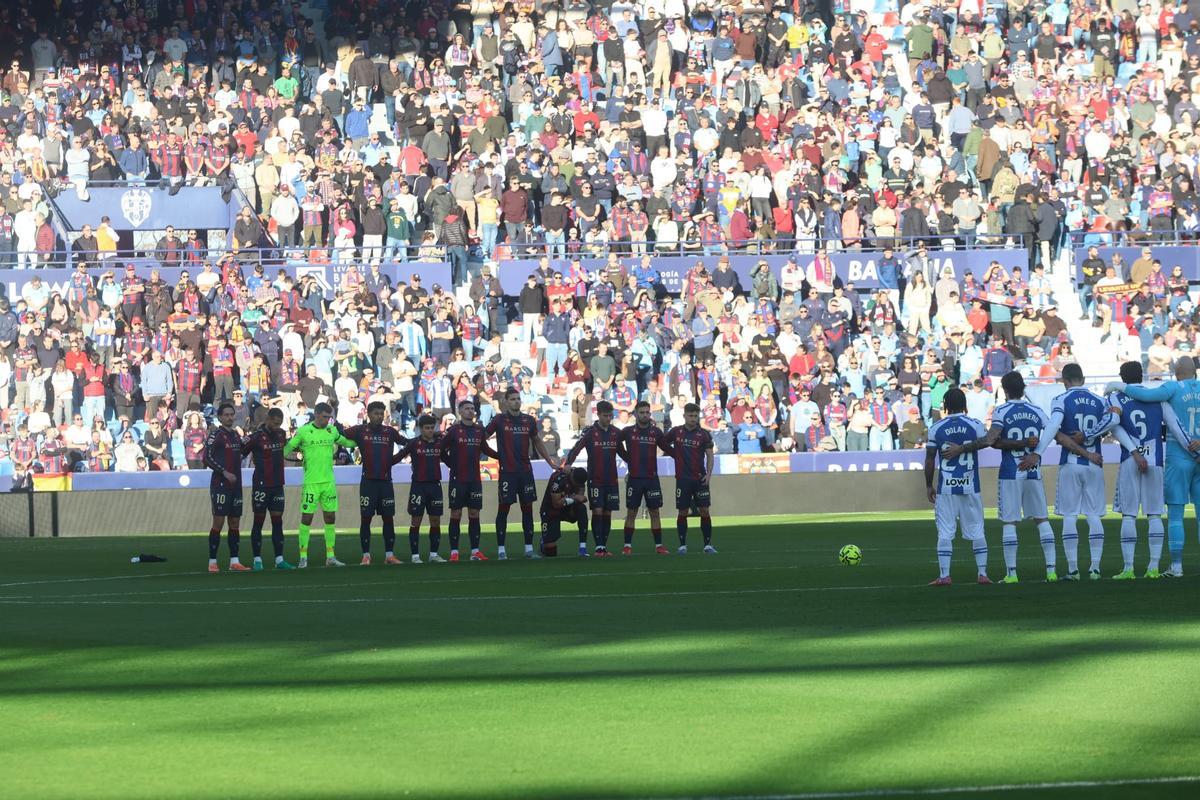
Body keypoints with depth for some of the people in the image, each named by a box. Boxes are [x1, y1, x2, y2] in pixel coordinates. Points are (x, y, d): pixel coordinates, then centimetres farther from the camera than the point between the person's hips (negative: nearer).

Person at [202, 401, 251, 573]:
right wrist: (224, 473, -19)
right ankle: (212, 562, -5)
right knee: (219, 522, -8)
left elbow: (241, 453, 27)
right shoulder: (216, 435, -8)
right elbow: (207, 458, -15)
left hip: (235, 484, 7)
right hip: (220, 484, -7)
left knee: (235, 523, 6)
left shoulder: (235, 434, 14)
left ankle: (234, 562, 8)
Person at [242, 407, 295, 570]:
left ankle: (279, 560, 7)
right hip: (261, 486, -6)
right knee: (259, 521, 0)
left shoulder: (281, 434, 8)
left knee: (277, 522, 5)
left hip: (277, 486, 6)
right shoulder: (256, 437, -12)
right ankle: (257, 560, 4)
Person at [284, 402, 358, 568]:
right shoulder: (303, 431, -5)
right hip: (310, 482, -5)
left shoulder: (332, 431, 8)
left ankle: (331, 556, 13)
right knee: (306, 518, -4)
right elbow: (288, 448, 0)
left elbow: (345, 442, 23)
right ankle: (303, 557, 1)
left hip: (329, 481, 5)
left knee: (330, 518, 6)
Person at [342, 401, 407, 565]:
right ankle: (366, 556, 3)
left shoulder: (390, 432, 6)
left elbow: (406, 443, 6)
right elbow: (340, 435, -2)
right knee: (366, 518, -2)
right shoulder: (360, 431, 1)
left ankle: (389, 555, 10)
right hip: (368, 482, -2)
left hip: (386, 482, 2)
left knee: (388, 518, 4)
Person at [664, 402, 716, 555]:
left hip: (700, 478, 0)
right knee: (683, 512, 1)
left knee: (705, 511, -2)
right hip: (682, 478, 0)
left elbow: (710, 455, 0)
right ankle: (682, 545, 8)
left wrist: (708, 473, -10)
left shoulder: (703, 434, 1)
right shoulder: (675, 432, 3)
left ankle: (708, 544, 4)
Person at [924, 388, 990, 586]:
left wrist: (929, 485, 10)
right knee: (977, 531, 9)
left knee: (945, 532, 2)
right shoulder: (975, 425, -1)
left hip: (946, 488, -1)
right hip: (970, 487, 1)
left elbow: (930, 459, 1)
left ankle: (944, 575, -3)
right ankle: (982, 573, 7)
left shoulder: (936, 428, -1)